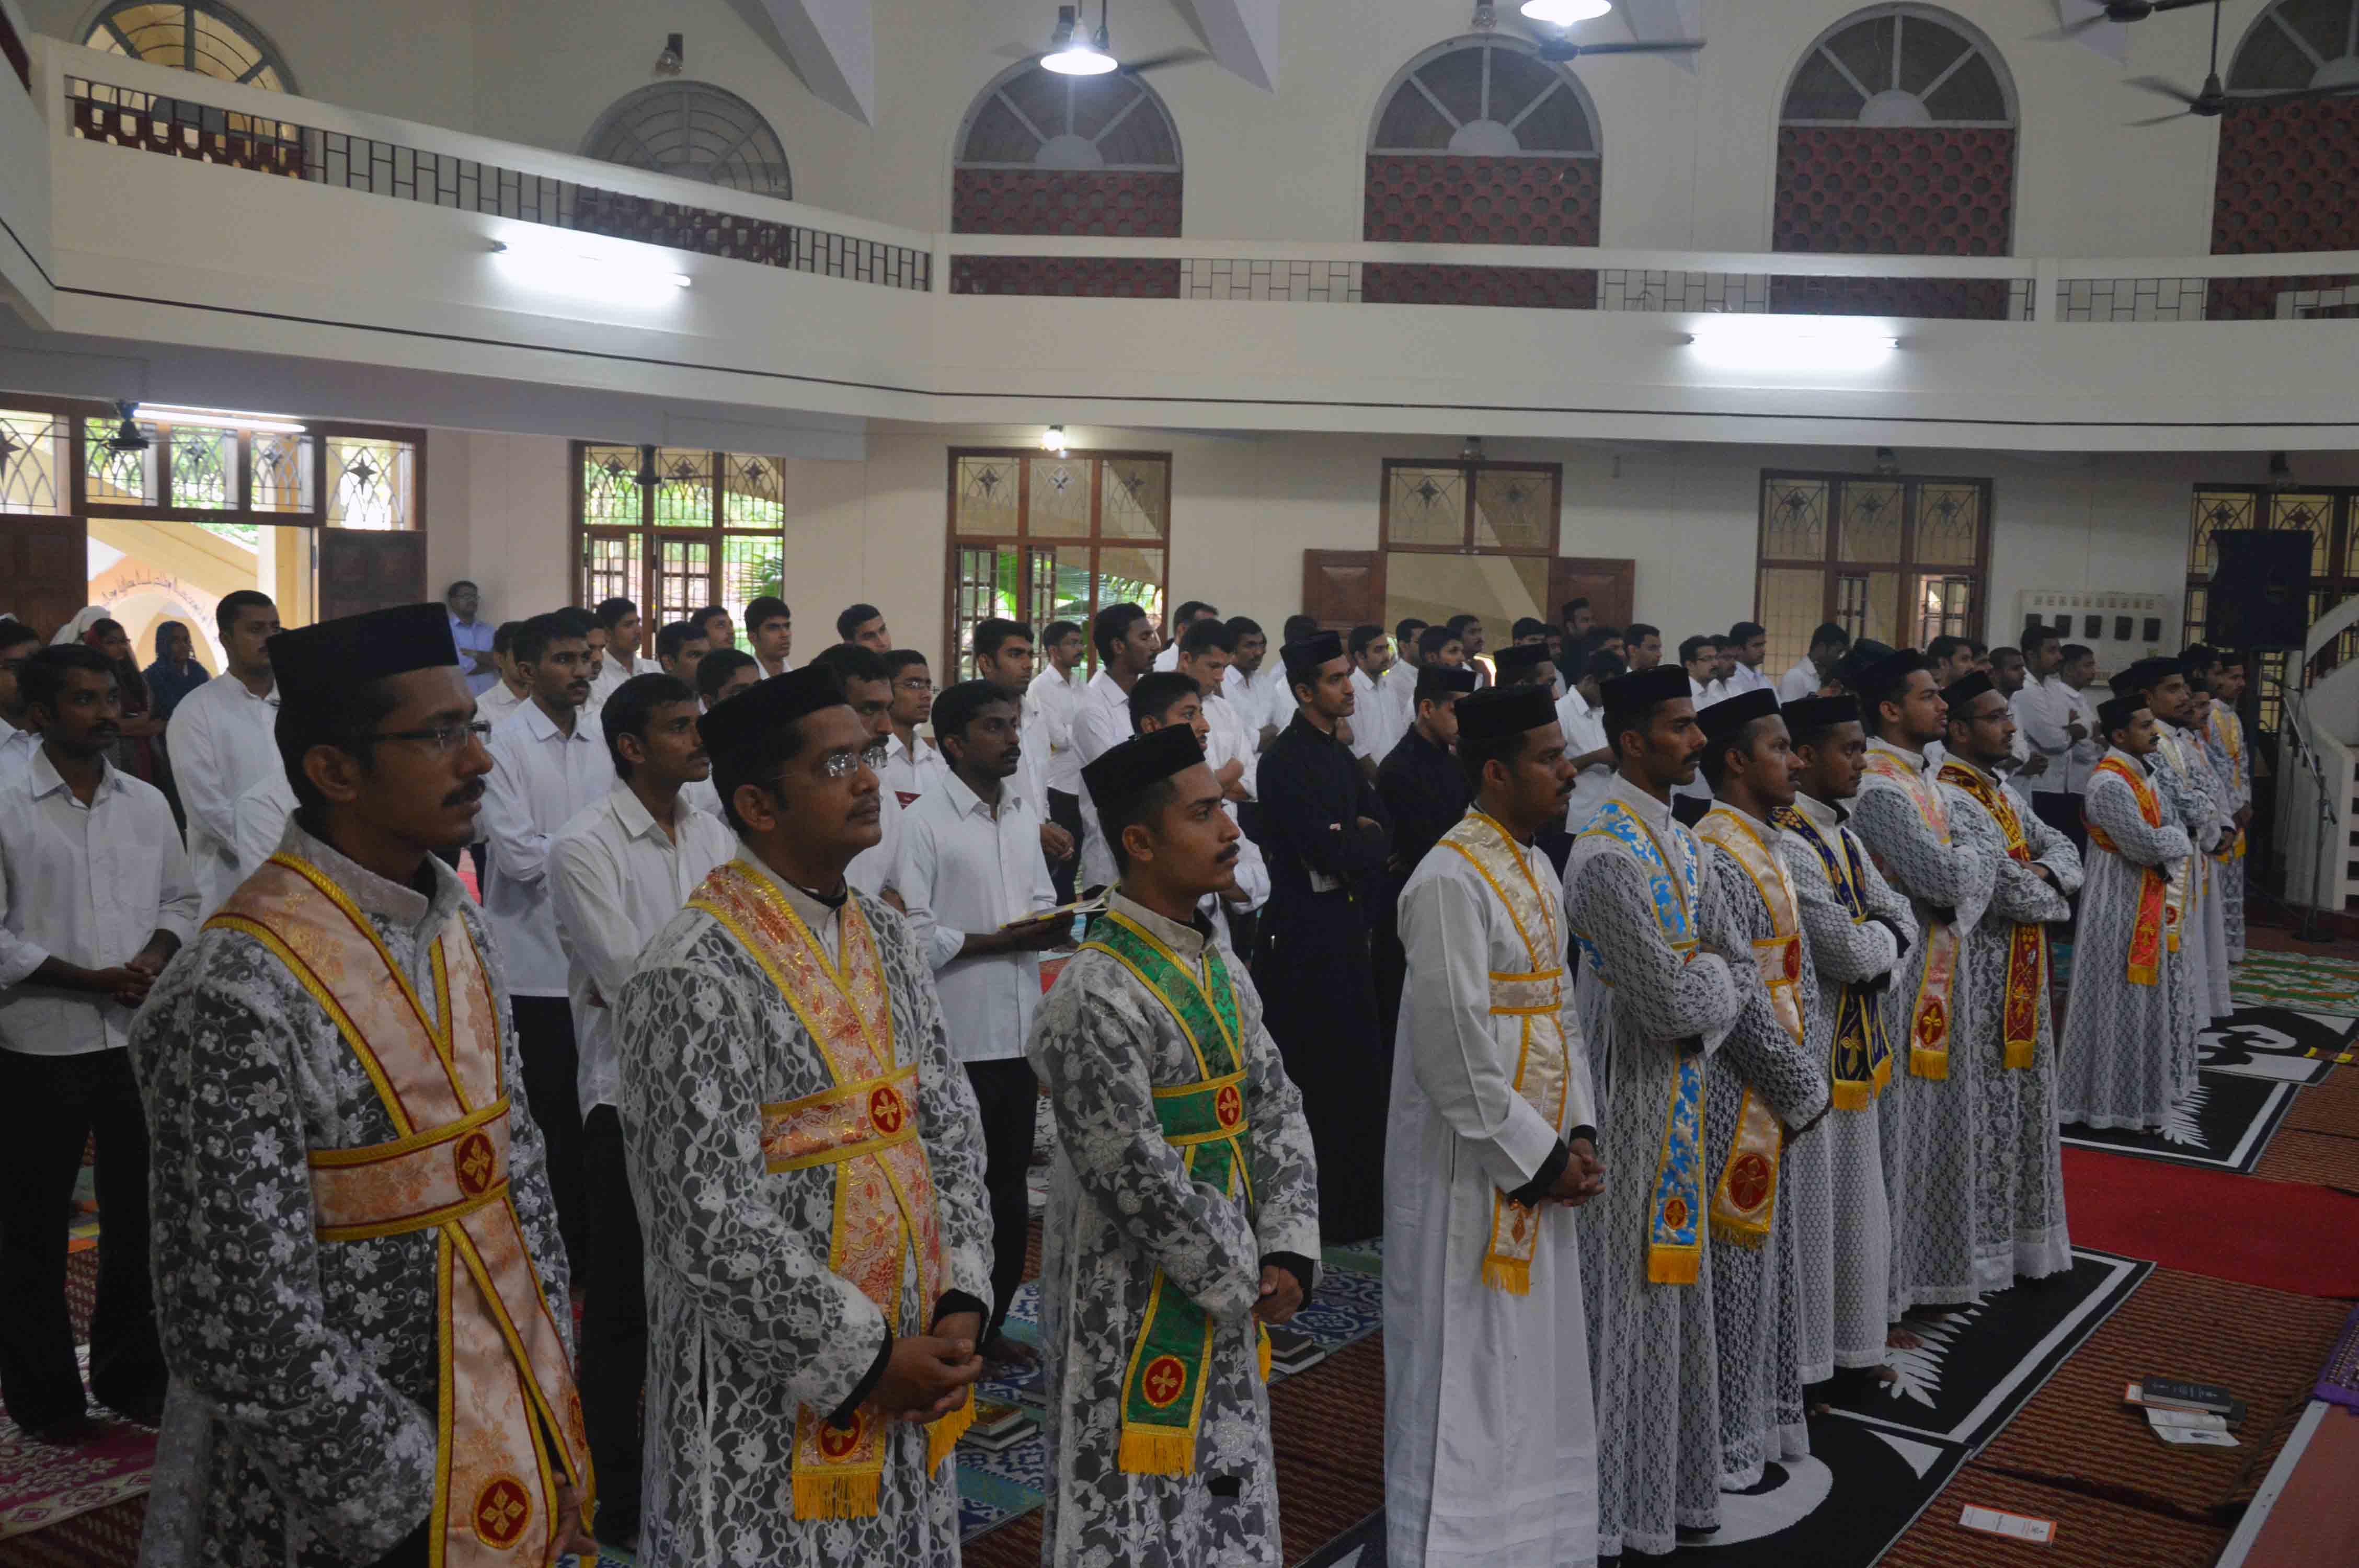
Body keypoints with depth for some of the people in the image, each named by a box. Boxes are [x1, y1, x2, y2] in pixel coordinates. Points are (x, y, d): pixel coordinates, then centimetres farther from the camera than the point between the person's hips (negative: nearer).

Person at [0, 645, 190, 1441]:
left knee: (139, 1213, 13)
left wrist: (157, 954, -7)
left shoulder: (147, 803, 7)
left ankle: (131, 1375, 29)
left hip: (137, 1036, 4)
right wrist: (88, 979, -17)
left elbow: (181, 898, 14)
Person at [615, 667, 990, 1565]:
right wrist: (865, 1360, -16)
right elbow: (709, 1222, -20)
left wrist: (961, 1305, -3)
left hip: (914, 1370, 7)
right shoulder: (696, 977, -18)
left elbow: (951, 1129, 9)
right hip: (772, 1397, -7)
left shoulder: (885, 939, 6)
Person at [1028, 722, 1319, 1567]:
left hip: (1227, 1300, 8)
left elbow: (1278, 1115, 7)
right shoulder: (1094, 996, -21)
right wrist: (1243, 1276, -12)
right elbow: (1136, 1179, -22)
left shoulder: (1218, 971, 6)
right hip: (1136, 1302, -8)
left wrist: (1287, 1254, -5)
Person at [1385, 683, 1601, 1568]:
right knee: (1466, 1375, 3)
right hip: (1472, 1169, -9)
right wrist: (1539, 1158, -14)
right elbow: (1457, 1052, -21)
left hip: (1538, 1165, 9)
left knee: (1531, 1369, 18)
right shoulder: (1451, 881, -19)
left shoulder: (1536, 867, 10)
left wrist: (1577, 1133, 4)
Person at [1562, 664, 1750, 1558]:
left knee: (1674, 1288, 16)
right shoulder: (1608, 855, -20)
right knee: (1625, 1292, 3)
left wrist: (1697, 990, -10)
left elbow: (1739, 974, 9)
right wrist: (1712, 977, -4)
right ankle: (1616, 1512, 17)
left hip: (1682, 1097, 9)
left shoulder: (1680, 843, 10)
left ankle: (1667, 1481, 31)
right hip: (1627, 1104, -9)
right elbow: (1670, 1000, -23)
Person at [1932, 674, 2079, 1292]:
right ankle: (1980, 1247, 10)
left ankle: (2015, 1236, 28)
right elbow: (2005, 887, -24)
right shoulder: (1947, 801, -19)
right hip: (1980, 979, -10)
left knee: (2022, 1104, 16)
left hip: (2021, 977, 10)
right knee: (1985, 1114, -1)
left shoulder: (2002, 794, 13)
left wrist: (2046, 873, -8)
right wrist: (2051, 896, -3)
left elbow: (2061, 848, 15)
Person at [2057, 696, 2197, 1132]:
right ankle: (2118, 1100, 9)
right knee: (2123, 1005, -1)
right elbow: (2145, 844, -25)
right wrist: (2172, 837, -6)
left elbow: (2175, 828, 12)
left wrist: (2169, 843, -8)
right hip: (2120, 909, -10)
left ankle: (2149, 1087, 30)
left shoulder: (2141, 772, 9)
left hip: (2147, 904, 10)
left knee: (2149, 999, 18)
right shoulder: (2110, 784, -22)